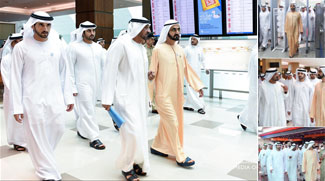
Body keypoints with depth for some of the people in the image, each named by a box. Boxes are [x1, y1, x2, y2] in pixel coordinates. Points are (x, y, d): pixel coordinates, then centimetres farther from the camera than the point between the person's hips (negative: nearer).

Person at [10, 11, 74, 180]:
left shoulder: (57, 46, 6)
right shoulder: (22, 47, -2)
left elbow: (64, 73, 10)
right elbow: (15, 78, -2)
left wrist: (68, 97, 7)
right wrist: (17, 106, -6)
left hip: (55, 99, 3)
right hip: (33, 101, -3)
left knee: (58, 129, 7)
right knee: (37, 138, 2)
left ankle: (42, 158, 37)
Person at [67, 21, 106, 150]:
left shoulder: (98, 47, 11)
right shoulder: (74, 47, -5)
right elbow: (70, 68, -5)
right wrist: (72, 87, -9)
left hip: (96, 83, 6)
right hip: (83, 84, -6)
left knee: (88, 109, 15)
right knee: (88, 110, -4)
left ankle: (81, 130, 33)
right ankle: (93, 138, 0)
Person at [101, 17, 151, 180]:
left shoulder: (141, 47, 14)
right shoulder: (121, 44, -11)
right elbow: (110, 72, -14)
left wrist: (146, 97, 18)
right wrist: (107, 99, -17)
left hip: (140, 97, 8)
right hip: (125, 98, -8)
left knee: (140, 131, 11)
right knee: (132, 132, -11)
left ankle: (136, 162, 27)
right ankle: (126, 166, 10)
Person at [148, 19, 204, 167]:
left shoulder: (180, 49, 8)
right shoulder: (158, 49, -9)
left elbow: (187, 69, 15)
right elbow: (153, 70, -8)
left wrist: (198, 85, 13)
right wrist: (151, 75, -31)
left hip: (176, 93, 6)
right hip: (164, 94, -6)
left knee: (166, 122, 16)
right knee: (173, 124, -5)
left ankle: (157, 147, 34)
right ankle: (180, 157, 6)